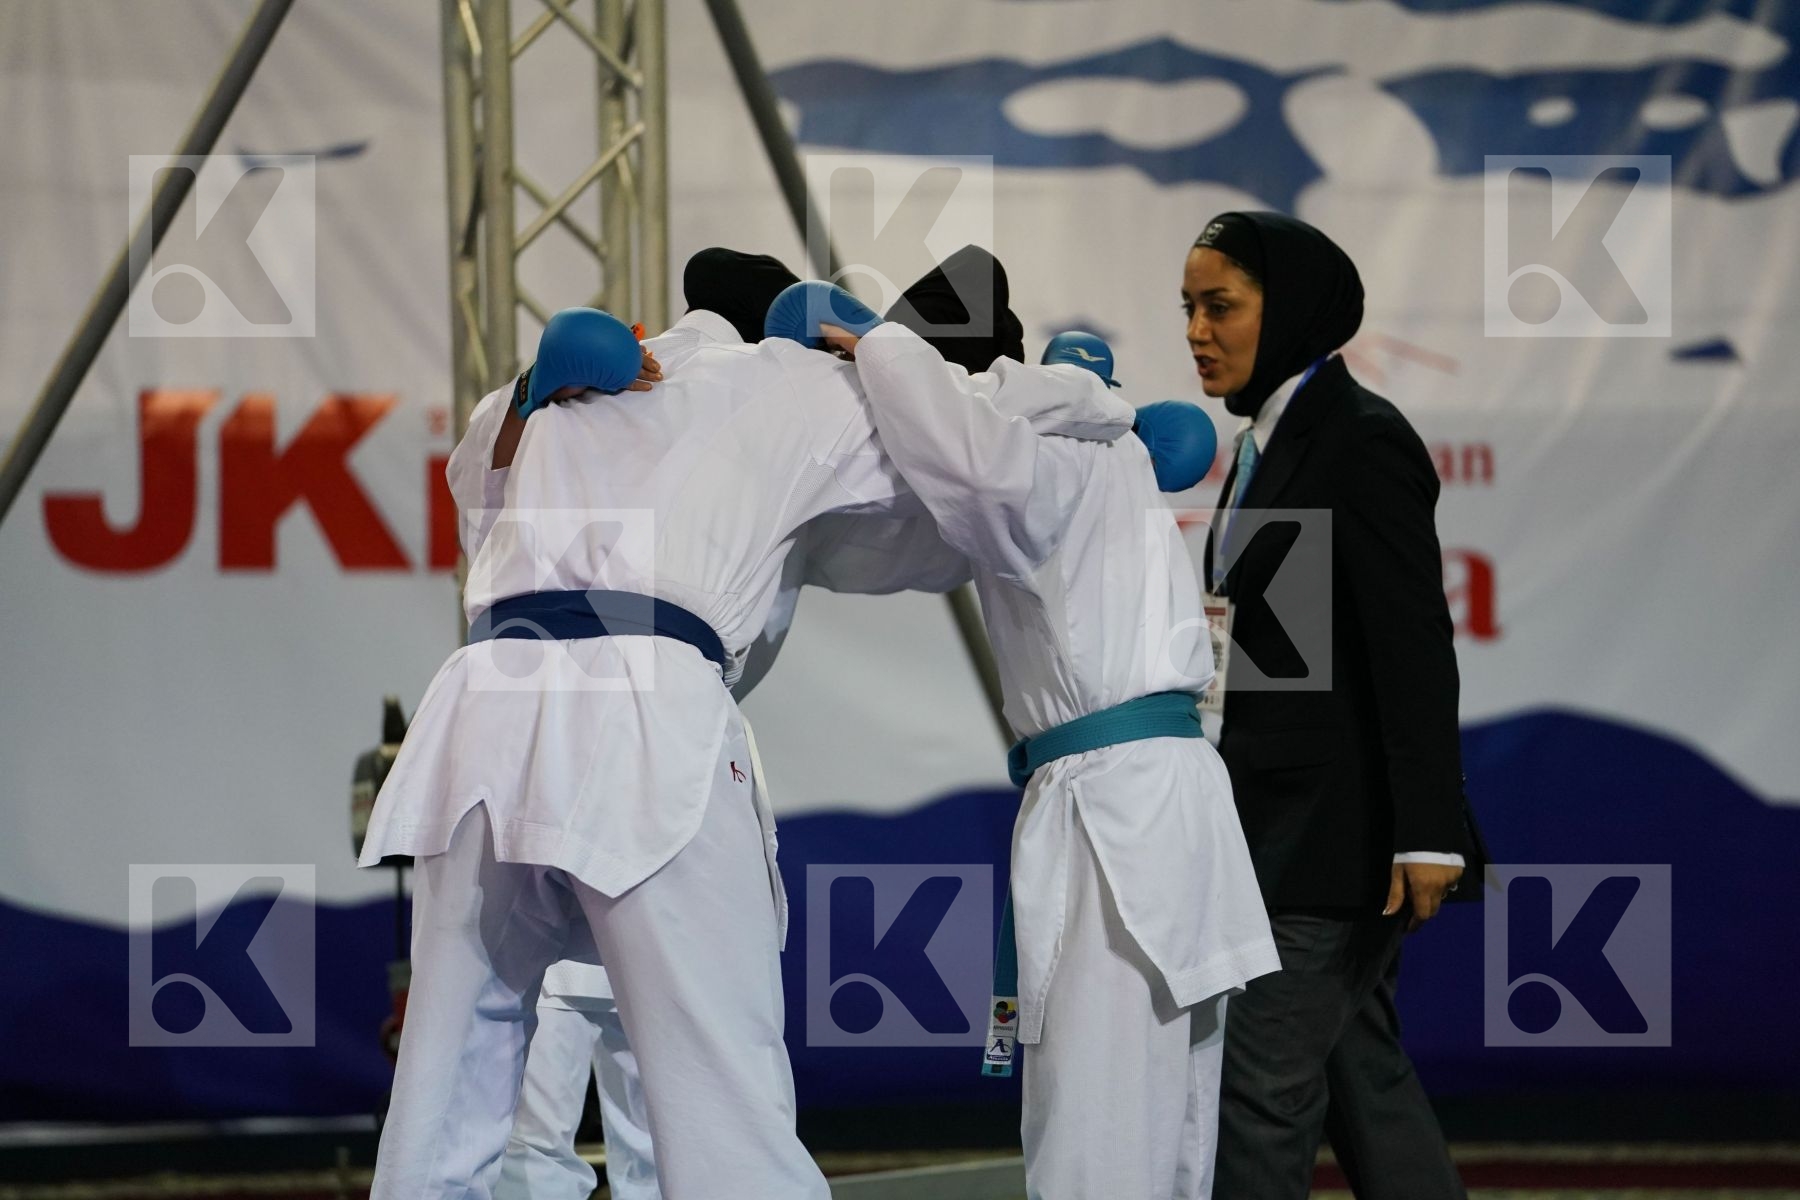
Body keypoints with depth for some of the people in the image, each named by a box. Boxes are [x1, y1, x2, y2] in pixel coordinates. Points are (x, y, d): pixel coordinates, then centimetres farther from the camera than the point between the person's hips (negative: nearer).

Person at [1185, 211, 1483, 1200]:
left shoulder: (1361, 440, -14)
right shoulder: (1270, 442, 13)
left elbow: (1414, 643, -19)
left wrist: (1426, 833, -23)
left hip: (1338, 824, -9)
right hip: (1283, 825, 9)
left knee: (1259, 1079, -9)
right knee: (1358, 1075, 11)